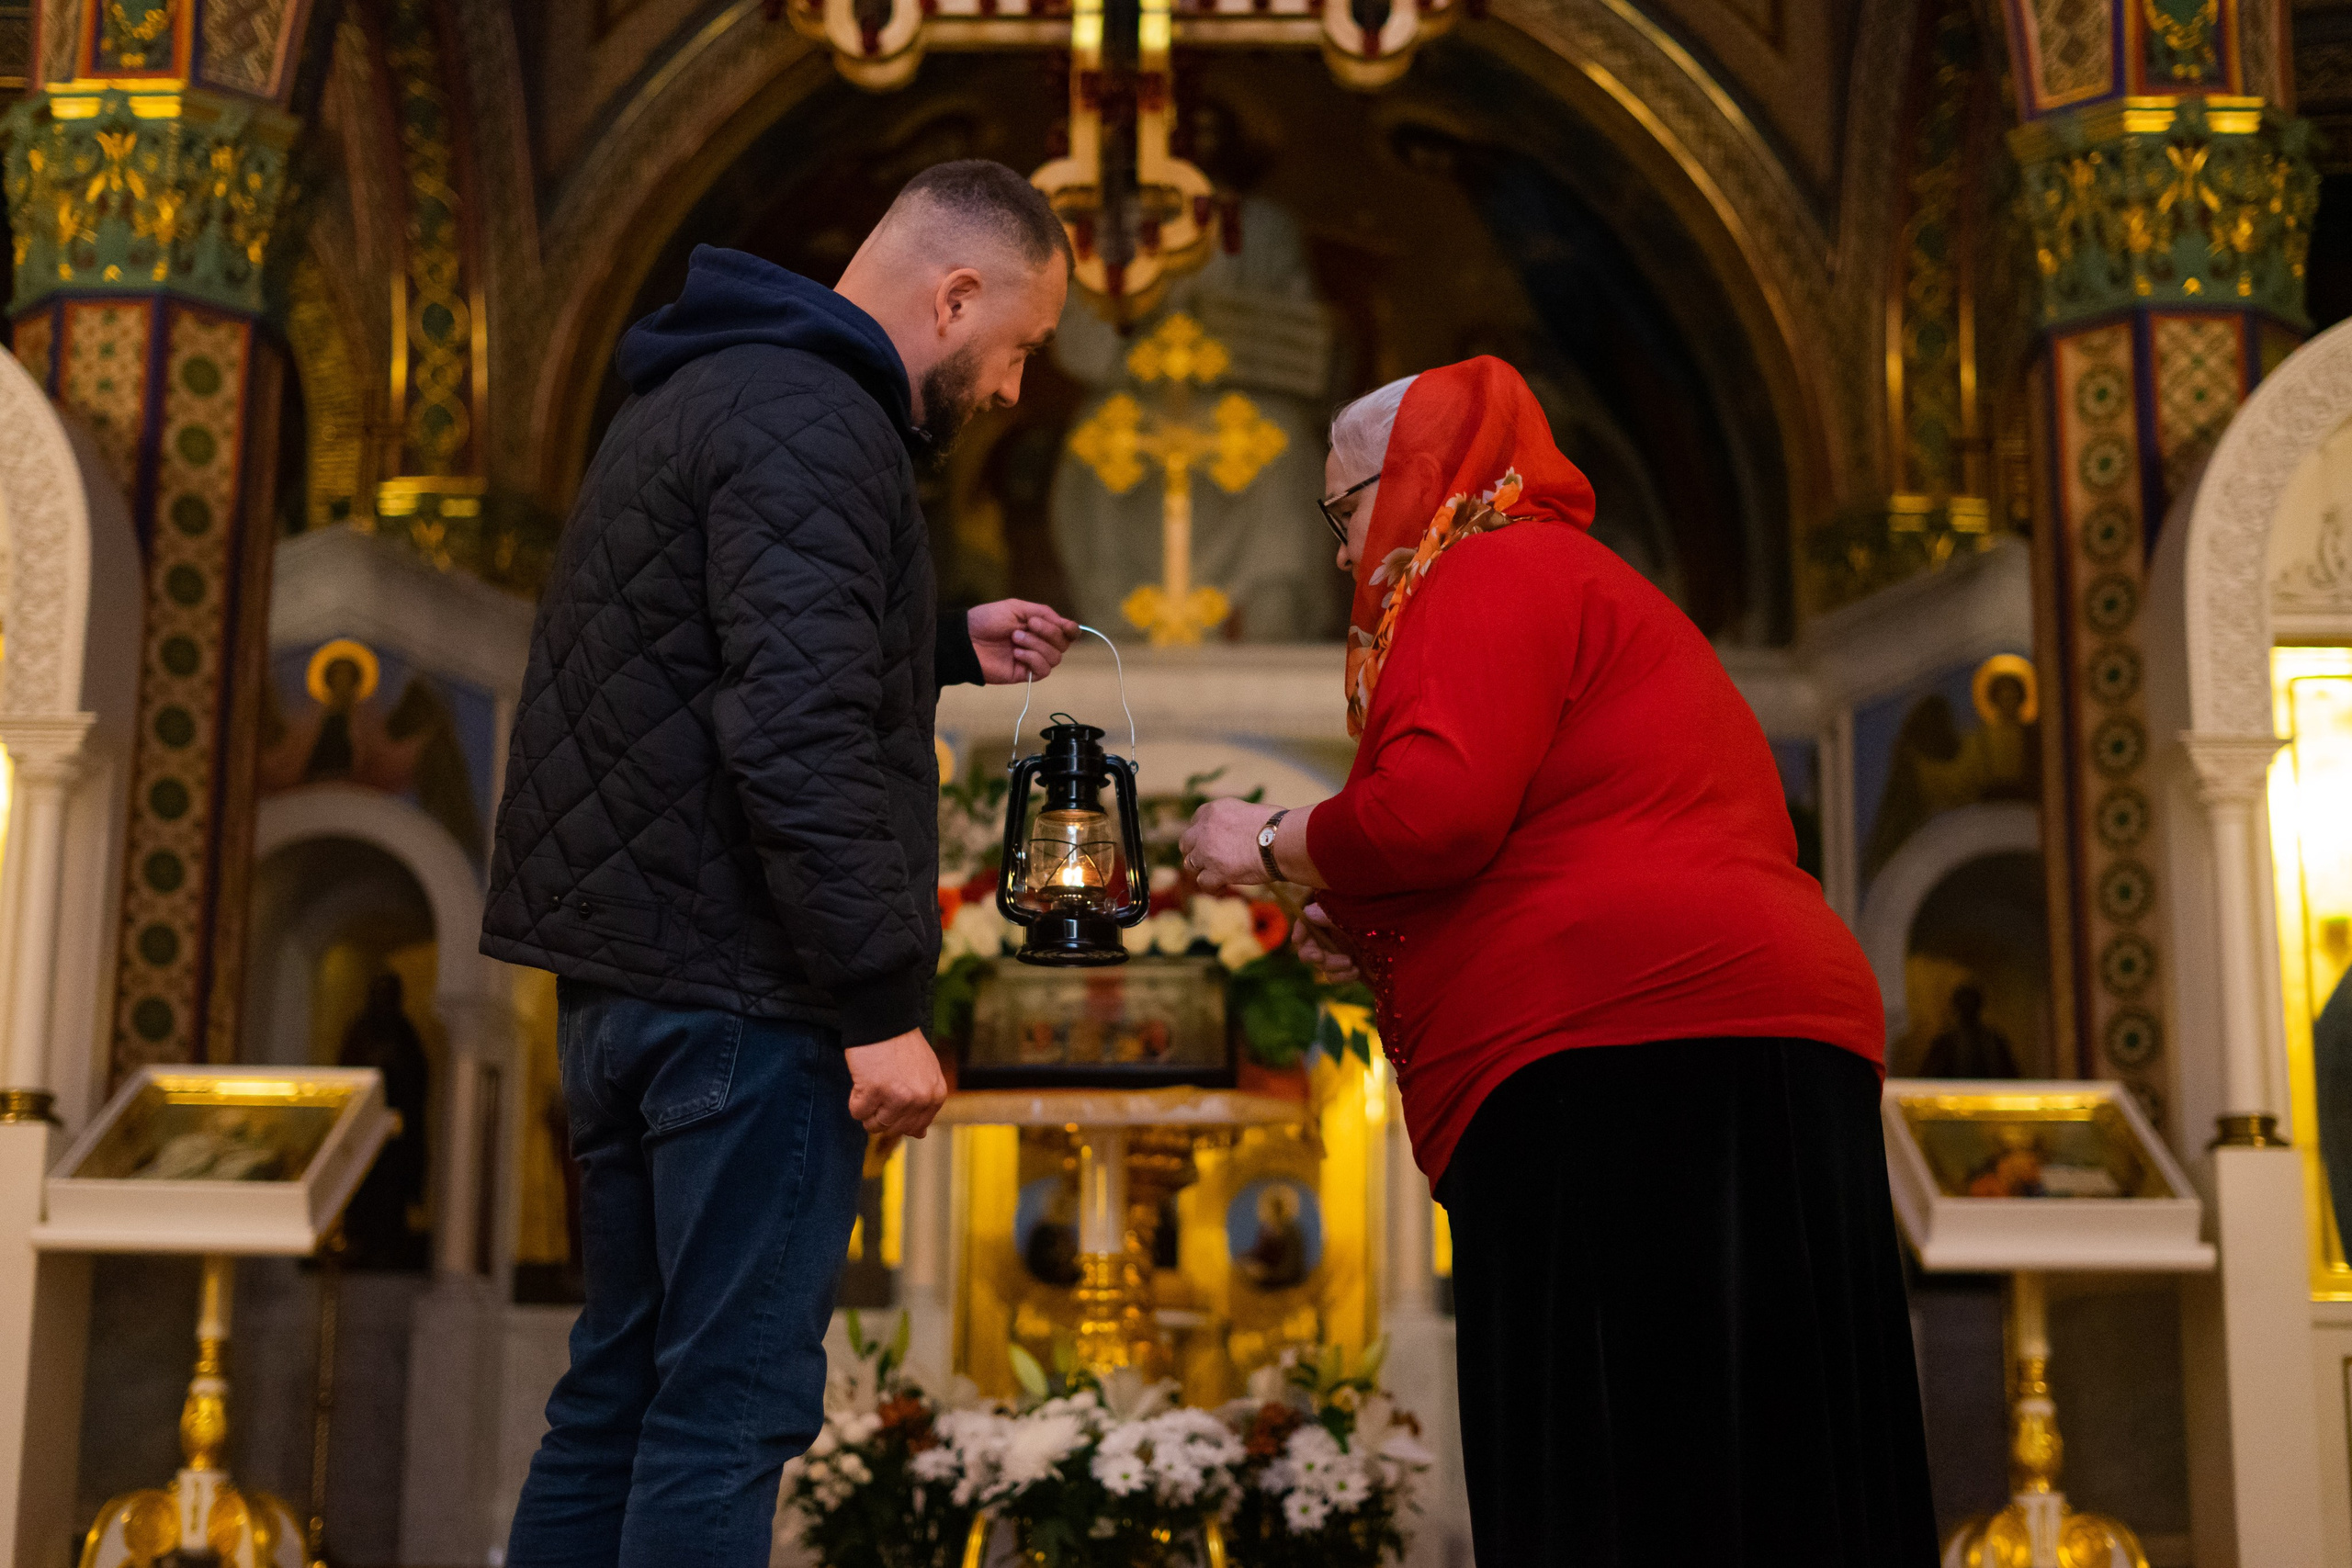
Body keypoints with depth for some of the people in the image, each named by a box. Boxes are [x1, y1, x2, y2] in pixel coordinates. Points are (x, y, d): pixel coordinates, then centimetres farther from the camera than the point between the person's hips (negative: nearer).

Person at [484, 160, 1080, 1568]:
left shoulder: (699, 396, 19)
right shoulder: (813, 423, -14)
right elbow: (796, 734, -24)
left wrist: (948, 643, 26)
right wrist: (886, 1004, -23)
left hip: (626, 972, 10)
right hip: (742, 990, -10)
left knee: (624, 1388, 15)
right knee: (734, 1404, -5)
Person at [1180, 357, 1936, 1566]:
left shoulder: (1491, 574, 2)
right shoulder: (1585, 583, 33)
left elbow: (1437, 803, -14)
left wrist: (1270, 844, 4)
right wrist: (1375, 937, 26)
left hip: (1620, 1054, -10)